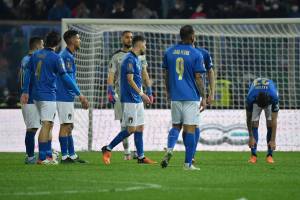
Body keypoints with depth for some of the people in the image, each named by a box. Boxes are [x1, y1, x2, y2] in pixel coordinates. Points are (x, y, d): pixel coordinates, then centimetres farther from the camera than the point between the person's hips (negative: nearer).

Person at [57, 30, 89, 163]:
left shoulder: (67, 55, 17)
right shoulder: (67, 56, -14)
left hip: (67, 97, 10)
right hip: (65, 97, -10)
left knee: (69, 126, 12)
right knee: (65, 126, -7)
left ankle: (72, 155, 16)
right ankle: (65, 156, -6)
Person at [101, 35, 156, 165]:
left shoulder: (136, 59, 15)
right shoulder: (129, 59, -14)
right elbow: (130, 80, -19)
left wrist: (143, 96, 20)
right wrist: (141, 93, -21)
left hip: (137, 100, 10)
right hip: (130, 99, -10)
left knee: (140, 127, 8)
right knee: (131, 129, -9)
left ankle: (141, 157, 11)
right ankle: (108, 149, -1)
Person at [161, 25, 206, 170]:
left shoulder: (169, 52, 6)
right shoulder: (196, 54, -8)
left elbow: (165, 75, 11)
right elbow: (198, 78, -9)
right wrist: (204, 97, -3)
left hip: (175, 96, 4)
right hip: (191, 97, -4)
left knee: (176, 125, 16)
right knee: (190, 128, 1)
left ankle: (169, 149, -11)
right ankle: (188, 163, 0)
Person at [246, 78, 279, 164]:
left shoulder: (274, 97, -42)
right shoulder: (250, 98, -40)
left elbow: (274, 121, -35)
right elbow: (249, 119, -25)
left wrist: (273, 140, -36)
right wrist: (251, 137, -22)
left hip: (269, 99, 0)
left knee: (270, 124, -15)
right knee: (254, 124, -14)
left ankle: (269, 155, -8)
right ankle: (253, 155, -8)